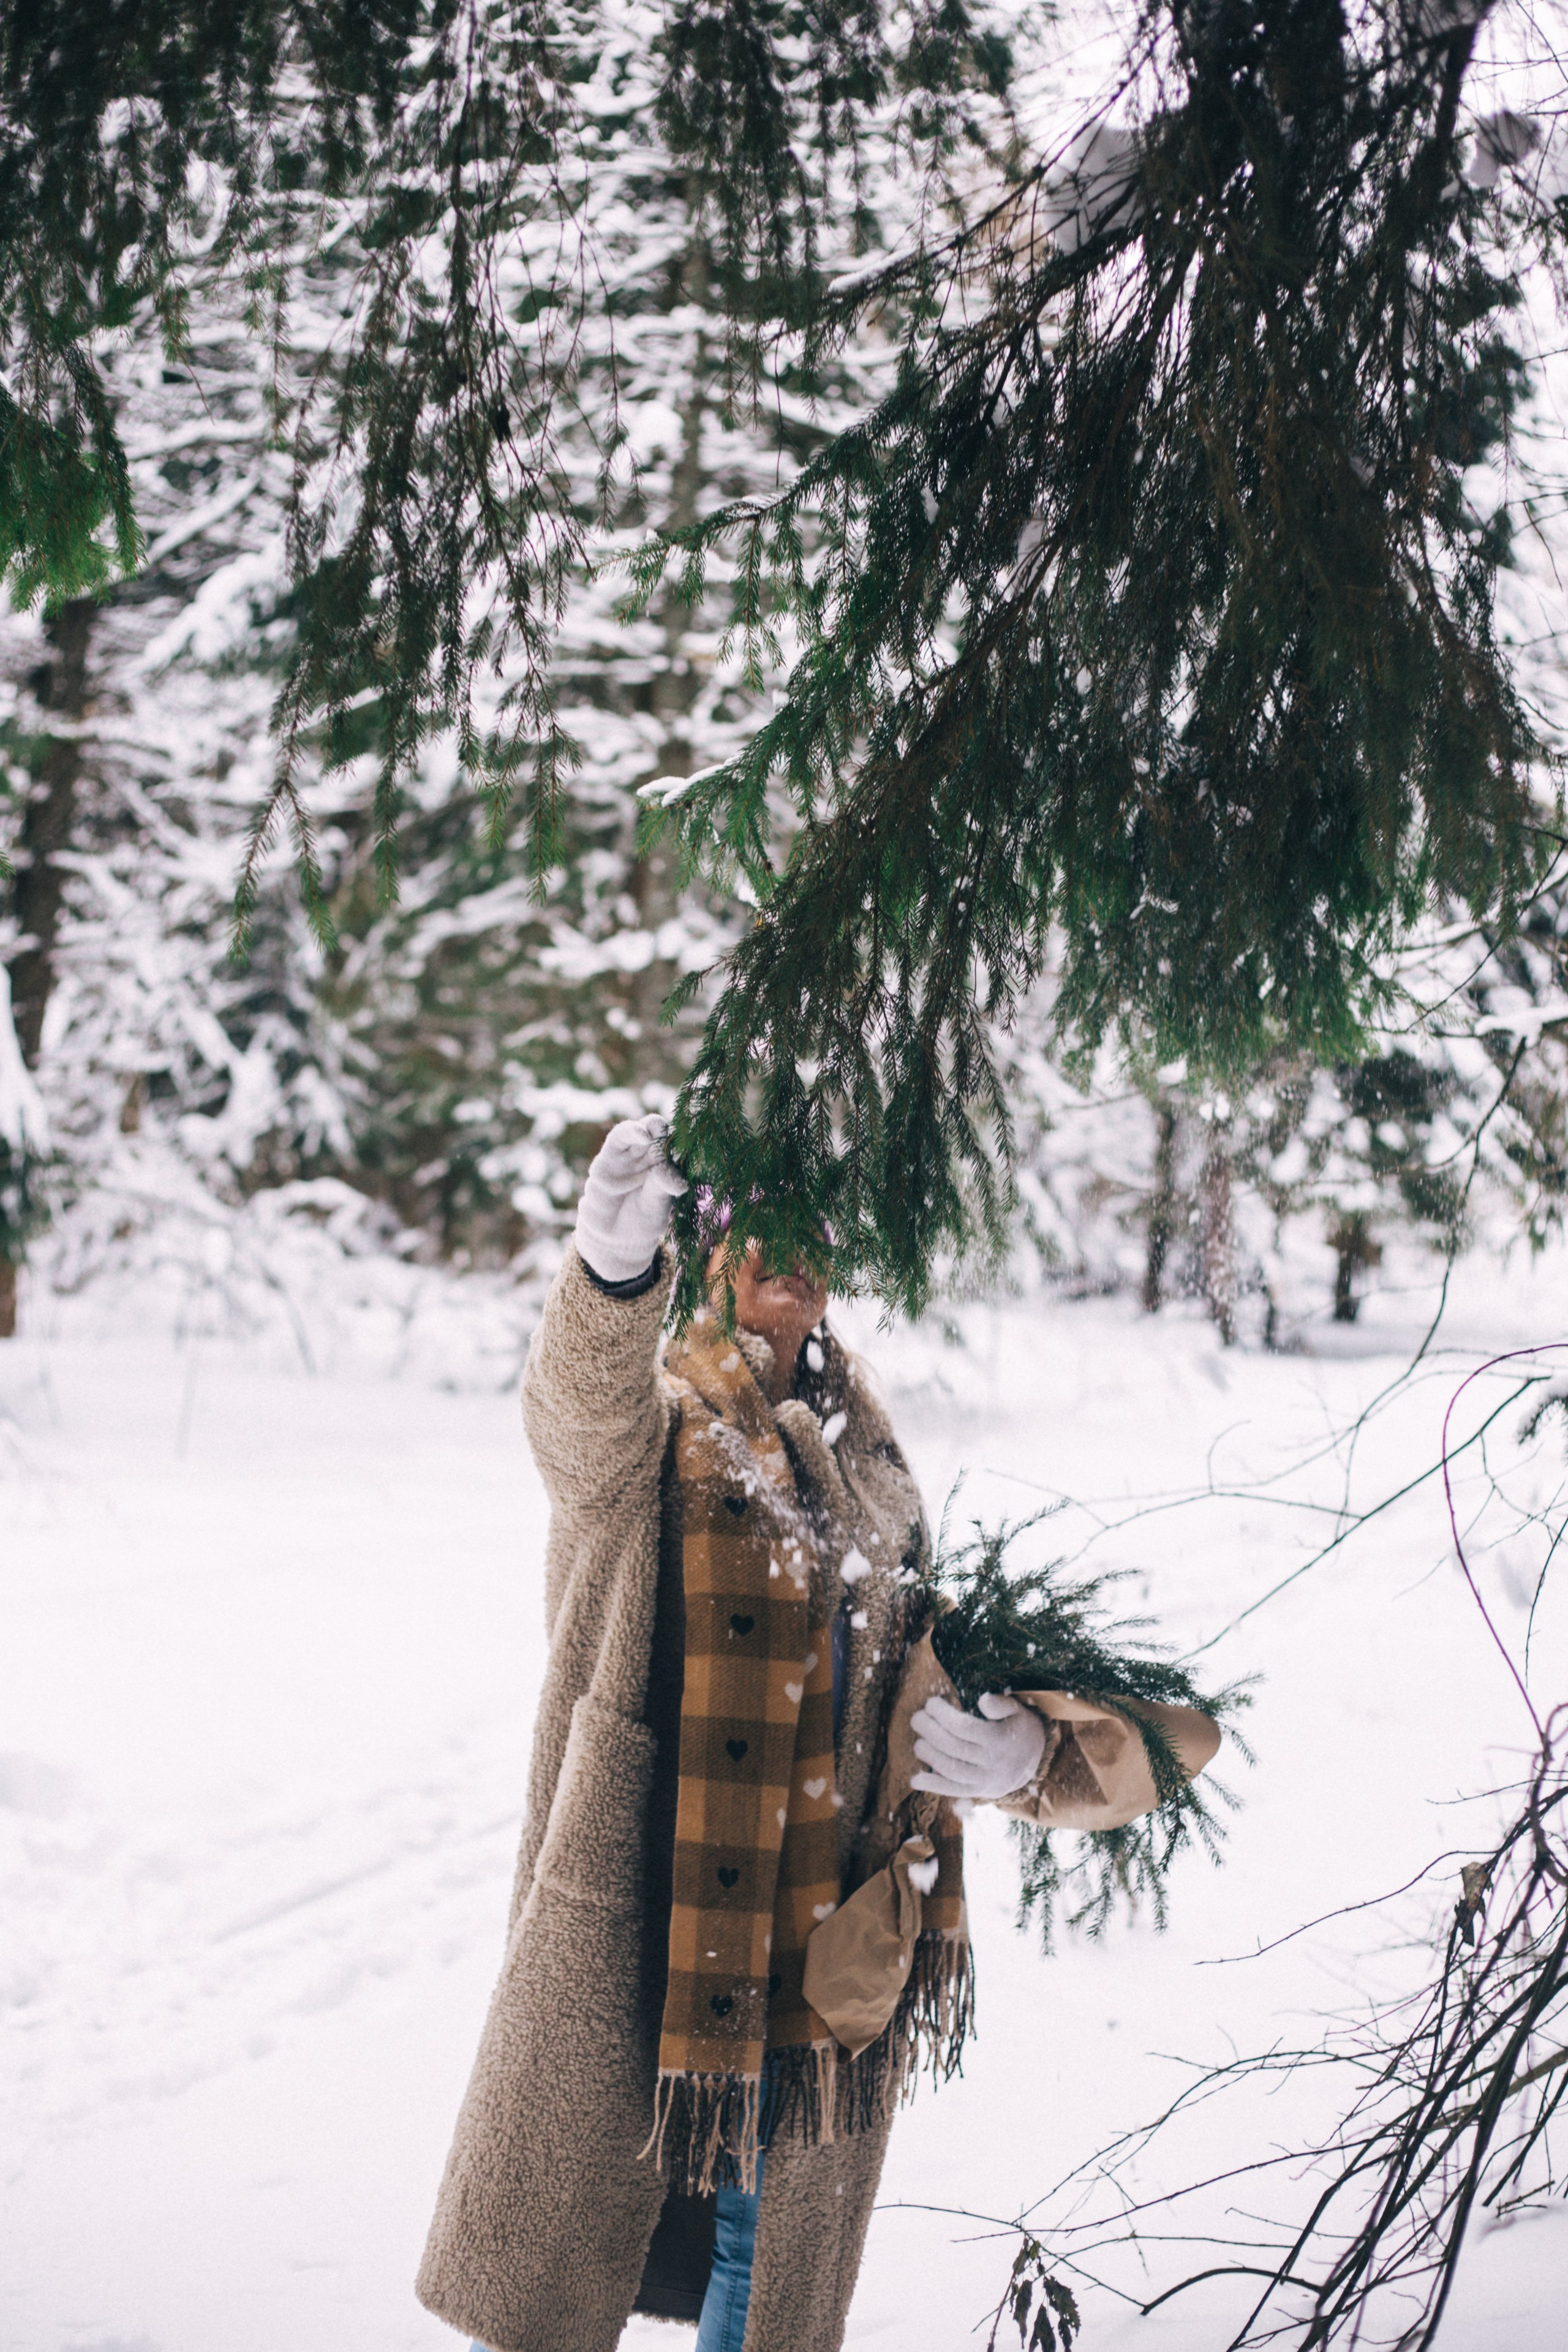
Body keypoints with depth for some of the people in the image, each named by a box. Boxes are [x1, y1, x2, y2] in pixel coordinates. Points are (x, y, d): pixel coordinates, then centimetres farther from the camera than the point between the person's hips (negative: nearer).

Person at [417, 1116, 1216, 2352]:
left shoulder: (863, 1447, 13)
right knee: (569, 2203, 1)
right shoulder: (646, 1425, -5)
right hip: (640, 1906, -5)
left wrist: (1019, 1744, -5)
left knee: (770, 2224, 16)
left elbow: (915, 1660, 18)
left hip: (828, 1917, 5)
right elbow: (582, 1396, -31)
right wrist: (613, 1265, -54)